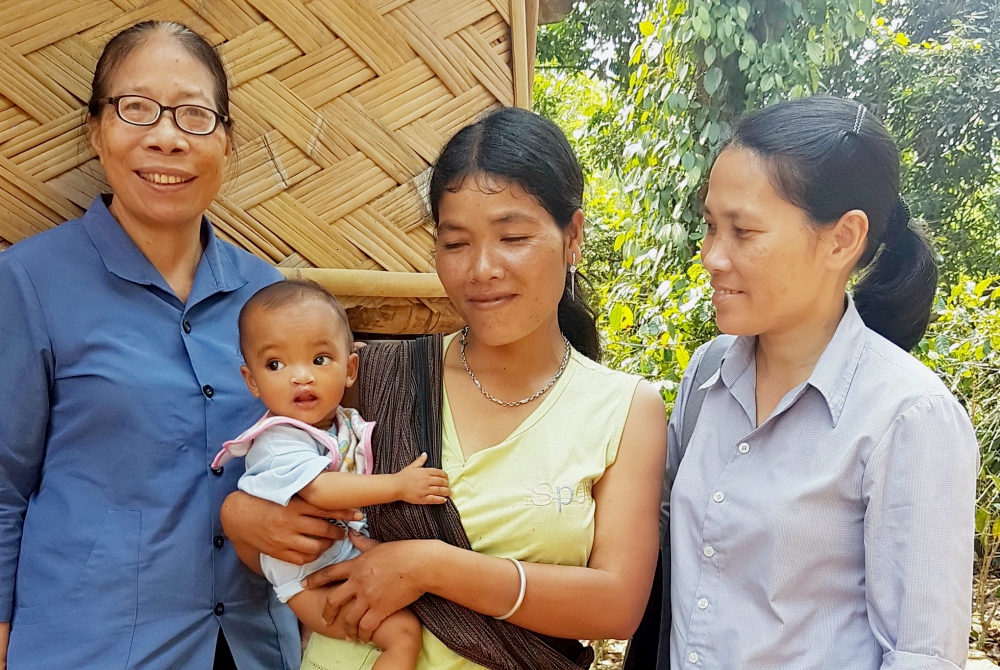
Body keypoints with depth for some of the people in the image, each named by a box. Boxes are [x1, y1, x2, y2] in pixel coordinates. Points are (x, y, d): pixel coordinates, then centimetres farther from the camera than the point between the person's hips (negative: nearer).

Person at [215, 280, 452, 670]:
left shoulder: (344, 422, 3)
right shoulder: (279, 443, -21)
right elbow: (318, 491, -35)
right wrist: (398, 486, -31)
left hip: (360, 554, 8)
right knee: (405, 632, -19)